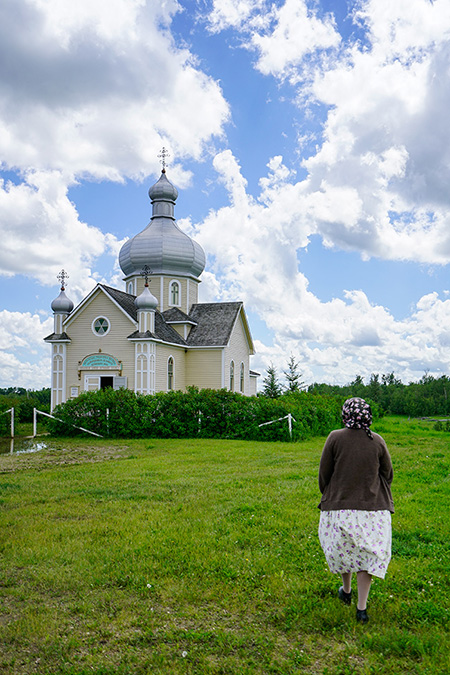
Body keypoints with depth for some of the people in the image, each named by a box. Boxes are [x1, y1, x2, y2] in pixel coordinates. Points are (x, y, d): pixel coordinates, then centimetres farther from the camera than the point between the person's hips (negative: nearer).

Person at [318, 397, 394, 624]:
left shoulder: (335, 438, -10)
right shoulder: (377, 441, -5)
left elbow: (323, 474, -4)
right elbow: (388, 474, 6)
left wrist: (327, 497, 14)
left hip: (340, 505, 0)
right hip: (372, 507, 1)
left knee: (342, 548, 21)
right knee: (368, 553, 11)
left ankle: (346, 590, 40)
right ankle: (361, 607, 11)